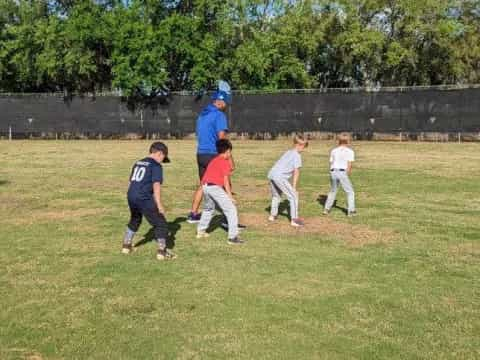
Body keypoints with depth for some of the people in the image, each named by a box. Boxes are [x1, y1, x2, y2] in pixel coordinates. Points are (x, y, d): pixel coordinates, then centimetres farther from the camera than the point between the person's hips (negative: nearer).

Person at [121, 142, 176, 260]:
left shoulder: (138, 163, 20)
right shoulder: (156, 165, -4)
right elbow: (156, 185, -12)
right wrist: (159, 205, -12)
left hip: (131, 196, 8)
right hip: (144, 198, -8)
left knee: (135, 220, 31)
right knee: (160, 222, 3)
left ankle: (126, 245, 38)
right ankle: (162, 251, 0)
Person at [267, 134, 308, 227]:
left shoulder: (288, 152, 24)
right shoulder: (297, 155, -1)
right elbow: (296, 172, -5)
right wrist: (294, 187, -2)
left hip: (271, 174, 9)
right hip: (280, 177, -9)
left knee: (276, 195, 29)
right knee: (293, 196, -2)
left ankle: (272, 216, 41)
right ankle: (294, 220, -6)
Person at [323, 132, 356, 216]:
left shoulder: (334, 151, 14)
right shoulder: (350, 151, 2)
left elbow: (331, 163, 8)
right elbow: (349, 165, -4)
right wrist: (347, 174, 7)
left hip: (333, 172, 5)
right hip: (342, 172, -5)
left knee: (332, 191, 23)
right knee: (350, 191, 9)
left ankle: (326, 209, 21)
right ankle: (351, 211, 5)